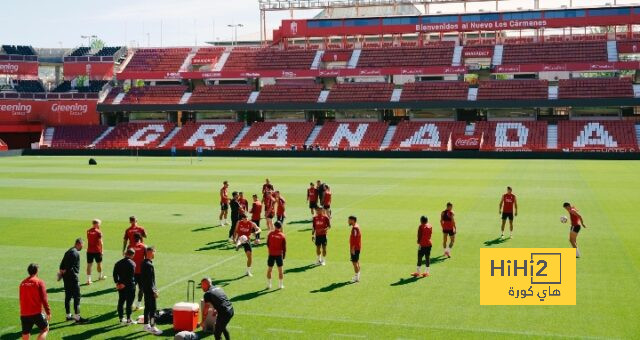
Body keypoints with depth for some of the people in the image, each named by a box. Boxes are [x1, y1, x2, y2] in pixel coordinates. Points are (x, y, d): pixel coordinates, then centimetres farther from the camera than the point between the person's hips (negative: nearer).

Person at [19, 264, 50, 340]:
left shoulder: (22, 283, 10)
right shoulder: (39, 282, -7)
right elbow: (44, 299, -10)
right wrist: (48, 312, -4)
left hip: (24, 314, 5)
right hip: (36, 313, -5)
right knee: (45, 329, 14)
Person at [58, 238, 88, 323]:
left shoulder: (69, 251, 17)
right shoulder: (75, 253, -15)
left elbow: (62, 263, 15)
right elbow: (70, 265, -21)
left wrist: (61, 271, 6)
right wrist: (64, 271, -8)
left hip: (66, 277, 10)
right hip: (72, 277, -10)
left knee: (68, 296, 15)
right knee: (77, 297, -6)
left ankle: (68, 315, 23)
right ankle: (77, 317, -6)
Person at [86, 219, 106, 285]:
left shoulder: (88, 231, 4)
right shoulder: (98, 232, -10)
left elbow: (88, 240, 14)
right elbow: (100, 242, -10)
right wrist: (101, 250, -4)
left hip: (89, 250, 3)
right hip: (97, 250, -3)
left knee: (89, 264, 2)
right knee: (99, 263, 16)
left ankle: (88, 279, -2)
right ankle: (100, 276, 34)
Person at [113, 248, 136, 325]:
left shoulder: (118, 263, 6)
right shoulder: (132, 263, -12)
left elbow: (115, 274, 4)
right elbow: (130, 276, -18)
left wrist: (117, 283, 4)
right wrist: (125, 284, -12)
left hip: (120, 285, 6)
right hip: (129, 286, -6)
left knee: (121, 301, 13)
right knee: (129, 302, 1)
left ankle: (121, 318, 19)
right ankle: (128, 319, 5)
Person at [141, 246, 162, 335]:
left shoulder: (144, 263, 7)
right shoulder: (149, 265, -23)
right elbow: (150, 280, -23)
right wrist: (154, 291, -18)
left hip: (146, 289, 10)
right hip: (150, 290, -10)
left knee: (147, 308, 18)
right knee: (153, 309, -4)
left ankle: (146, 325, 27)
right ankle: (152, 327, -1)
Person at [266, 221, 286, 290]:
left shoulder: (270, 234, -4)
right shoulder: (282, 235, -4)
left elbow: (267, 244, 4)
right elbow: (284, 247, -2)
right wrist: (283, 256, 7)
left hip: (271, 254, 1)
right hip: (279, 255, 0)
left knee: (269, 270, 12)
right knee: (280, 270, 10)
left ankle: (268, 285, 15)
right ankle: (281, 285, 14)